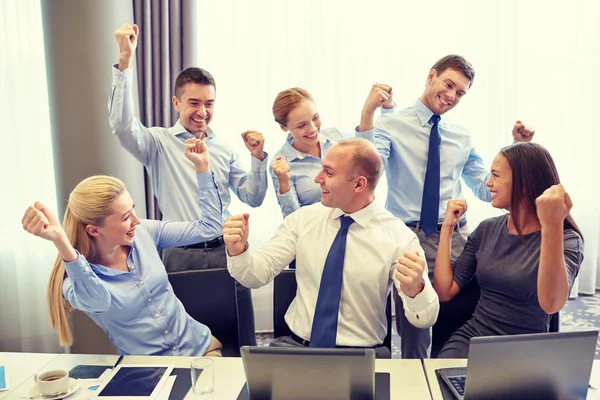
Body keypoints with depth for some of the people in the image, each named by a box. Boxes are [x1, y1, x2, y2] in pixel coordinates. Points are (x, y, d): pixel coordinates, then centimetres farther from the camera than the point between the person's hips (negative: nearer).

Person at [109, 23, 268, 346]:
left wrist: (258, 158, -5)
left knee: (243, 342, 9)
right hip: (181, 255, -2)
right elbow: (122, 125, -21)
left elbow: (253, 199, 11)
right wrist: (125, 62, -26)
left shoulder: (223, 147, 9)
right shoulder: (159, 142, 0)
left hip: (224, 250, 3)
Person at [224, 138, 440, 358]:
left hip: (362, 355, 0)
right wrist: (238, 251, -19)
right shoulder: (304, 218, 2)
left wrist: (415, 289, -33)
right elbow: (257, 274, 2)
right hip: (295, 345, 0)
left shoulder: (398, 237, -8)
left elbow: (425, 319, -11)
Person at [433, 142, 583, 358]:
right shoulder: (487, 230, 4)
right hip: (472, 338, 3)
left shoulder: (566, 240, -10)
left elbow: (551, 304, -30)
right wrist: (447, 226, -3)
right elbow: (444, 291, 0)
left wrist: (552, 225, -38)